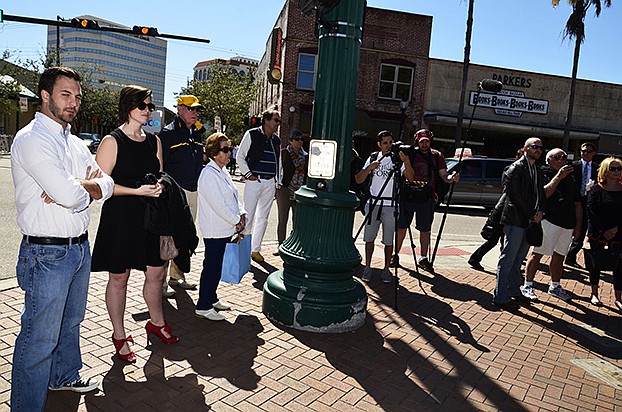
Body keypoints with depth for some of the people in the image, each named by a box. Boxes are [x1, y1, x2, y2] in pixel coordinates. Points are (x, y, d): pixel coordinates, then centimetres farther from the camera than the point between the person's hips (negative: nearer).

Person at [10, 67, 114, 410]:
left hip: (80, 247, 9)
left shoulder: (74, 142, 11)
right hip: (47, 253, -8)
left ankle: (64, 375, 46)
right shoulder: (31, 139, -16)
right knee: (39, 338, 2)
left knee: (71, 322, 25)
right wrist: (88, 184, -5)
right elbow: (70, 196, -27)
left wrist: (75, 188, -14)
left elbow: (107, 186, 4)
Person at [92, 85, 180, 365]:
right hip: (119, 217, -5)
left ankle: (156, 323, 34)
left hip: (150, 216, 6)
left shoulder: (154, 141, 10)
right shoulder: (112, 141, -9)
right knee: (119, 277, 7)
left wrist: (159, 187, 0)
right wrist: (137, 191, -21)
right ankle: (119, 335, 23)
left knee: (156, 273, 12)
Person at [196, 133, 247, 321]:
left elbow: (233, 196, 17)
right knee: (212, 267, -2)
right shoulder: (209, 174, -17)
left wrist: (241, 214, 1)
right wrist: (236, 221, -14)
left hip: (225, 229, 9)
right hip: (215, 230, -9)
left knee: (217, 266, 18)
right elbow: (218, 204, -22)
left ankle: (211, 299, 31)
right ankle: (203, 307, 9)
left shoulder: (223, 172, 14)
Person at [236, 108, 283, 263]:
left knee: (263, 217, 9)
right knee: (248, 216, -5)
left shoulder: (276, 140, 14)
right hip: (254, 181, -5)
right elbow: (240, 157, -1)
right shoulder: (251, 135, -2)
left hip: (270, 183, 6)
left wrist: (278, 185, 14)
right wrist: (248, 174, -10)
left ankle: (255, 250, 19)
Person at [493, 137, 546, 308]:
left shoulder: (538, 172, 19)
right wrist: (532, 215, -11)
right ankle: (500, 297, 0)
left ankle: (514, 291, 27)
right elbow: (516, 195, -15)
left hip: (530, 222, 8)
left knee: (518, 259, 16)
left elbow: (541, 194, 18)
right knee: (508, 259, -5)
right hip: (516, 220, -8)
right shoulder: (515, 168, -7)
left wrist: (540, 212, -2)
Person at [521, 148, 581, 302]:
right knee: (537, 253, -5)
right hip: (549, 221, -6)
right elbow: (543, 194, -18)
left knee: (559, 257, 14)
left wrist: (578, 225, 12)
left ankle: (555, 286, 27)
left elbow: (577, 204, 18)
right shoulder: (542, 174, -1)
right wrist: (558, 177, -20)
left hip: (568, 224, 7)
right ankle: (527, 286, 2)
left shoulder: (570, 178, 17)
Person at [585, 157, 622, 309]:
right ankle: (594, 294, 22)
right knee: (596, 264, 7)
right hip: (597, 234, -2)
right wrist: (603, 232, -14)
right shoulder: (596, 190, -2)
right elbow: (591, 213, -8)